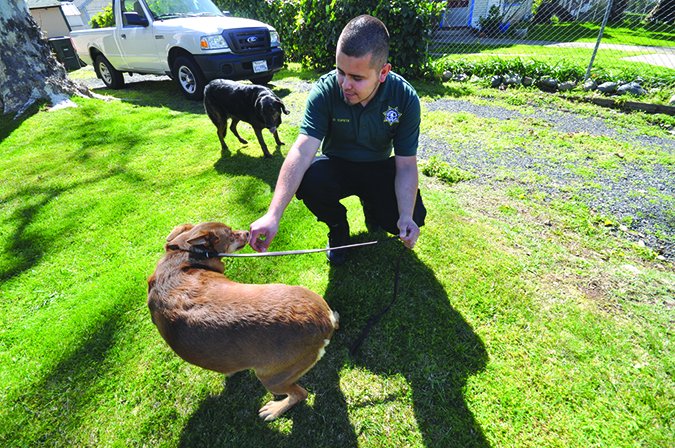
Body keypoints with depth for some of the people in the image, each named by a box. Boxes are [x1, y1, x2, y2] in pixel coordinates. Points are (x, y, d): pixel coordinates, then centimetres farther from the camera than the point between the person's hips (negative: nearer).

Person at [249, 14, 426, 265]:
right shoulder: (325, 91, -23)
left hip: (379, 168, 1)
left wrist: (406, 217, -33)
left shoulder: (406, 98, -19)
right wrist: (273, 215, -44)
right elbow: (302, 151, -34)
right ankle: (338, 228, 0)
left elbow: (406, 165, -17)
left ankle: (371, 206, 15)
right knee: (306, 181, -34)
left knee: (413, 218, -22)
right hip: (337, 166, 0)